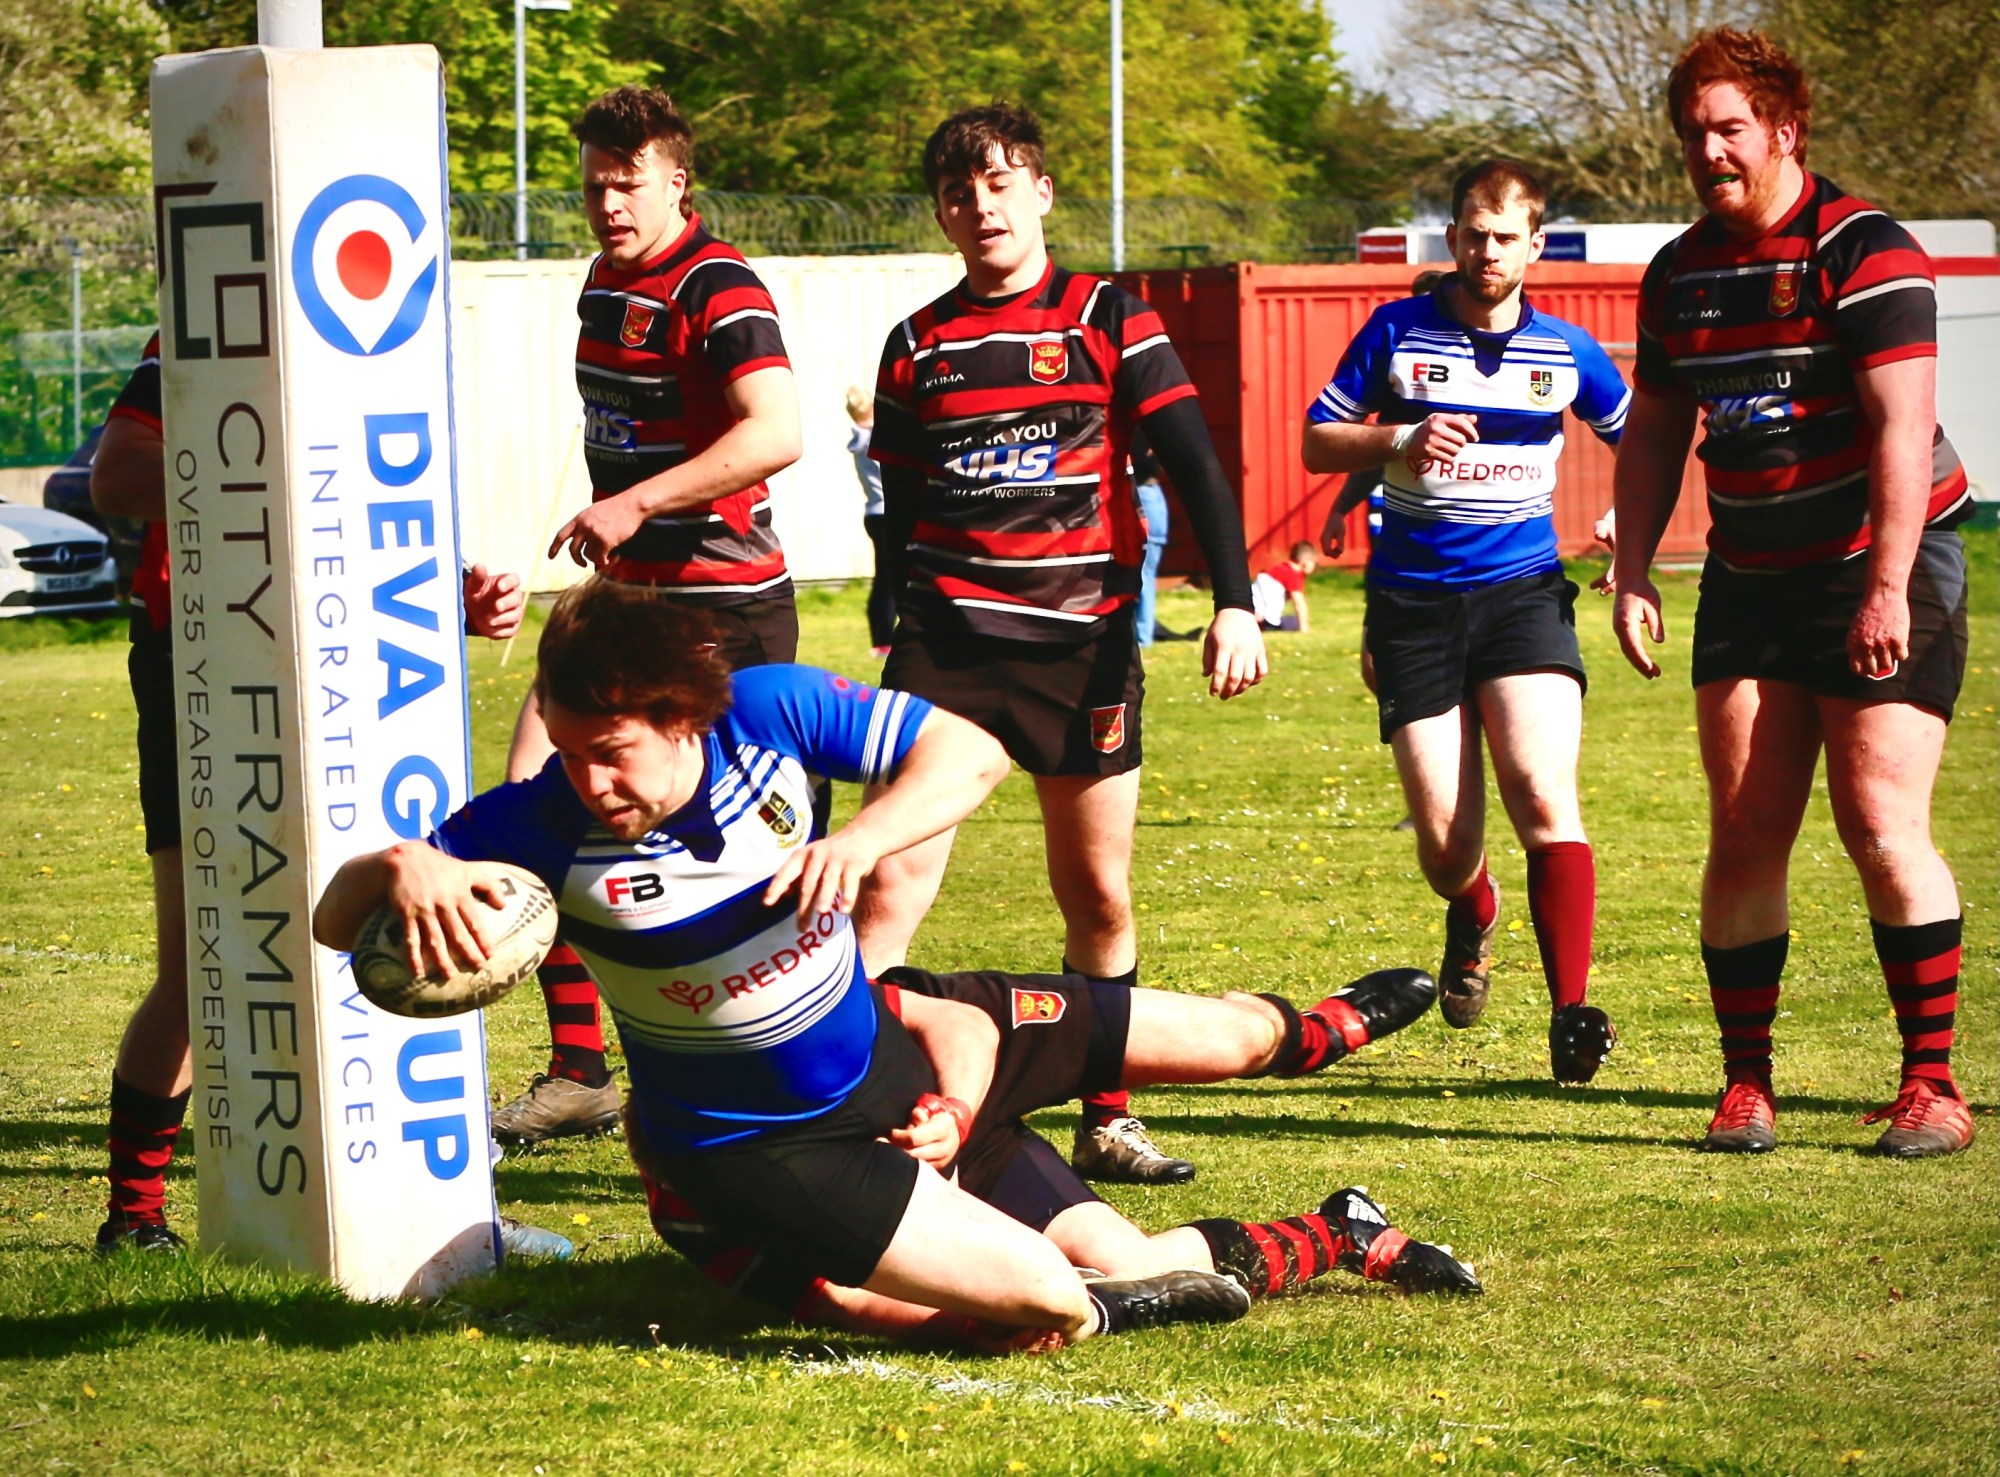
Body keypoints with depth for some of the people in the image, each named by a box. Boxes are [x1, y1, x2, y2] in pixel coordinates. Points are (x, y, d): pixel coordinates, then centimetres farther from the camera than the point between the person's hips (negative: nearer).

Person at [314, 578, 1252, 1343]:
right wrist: (400, 869, -43)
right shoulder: (545, 823, -24)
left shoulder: (772, 711, -19)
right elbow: (335, 920, -19)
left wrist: (857, 844, -31)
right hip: (749, 1147, -4)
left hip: (878, 1054, 4)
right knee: (1044, 1296, -16)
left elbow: (969, 752, -12)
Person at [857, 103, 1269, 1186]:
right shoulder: (916, 345, 9)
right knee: (893, 880, -11)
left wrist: (1235, 604, -12)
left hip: (1083, 640, -1)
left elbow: (1194, 466, -2)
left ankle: (1107, 1120, 18)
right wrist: (899, 642, 17)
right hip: (945, 638, 1)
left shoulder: (1109, 320, 2)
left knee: (1098, 893, 5)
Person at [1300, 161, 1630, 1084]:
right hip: (1413, 601, 0)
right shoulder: (1397, 333, 2)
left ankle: (1572, 1010, -19)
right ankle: (1473, 921, 36)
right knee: (1444, 839, -2)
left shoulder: (1566, 353, 6)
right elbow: (1317, 443, 7)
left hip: (1523, 591, 0)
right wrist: (1401, 441, -11)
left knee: (1541, 792, -21)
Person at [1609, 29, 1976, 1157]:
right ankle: (1747, 1086, 6)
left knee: (1882, 825, -11)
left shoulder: (1863, 249, -11)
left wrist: (1887, 589, -22)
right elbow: (1654, 437, 19)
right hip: (1748, 584, 6)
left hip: (1878, 568, -6)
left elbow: (1902, 427, -17)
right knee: (1745, 833, -1)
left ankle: (1934, 1083, -3)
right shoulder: (1680, 275, 10)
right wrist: (1632, 577, 10)